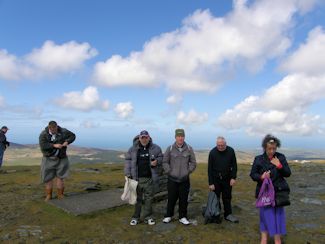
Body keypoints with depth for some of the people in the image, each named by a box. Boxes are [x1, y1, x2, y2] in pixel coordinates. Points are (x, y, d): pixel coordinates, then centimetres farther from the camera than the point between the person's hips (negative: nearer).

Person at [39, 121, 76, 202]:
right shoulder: (43, 134, -13)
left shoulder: (63, 131, -8)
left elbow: (72, 136, 4)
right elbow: (43, 146, -22)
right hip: (49, 159, 0)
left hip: (61, 158, 0)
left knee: (60, 177, 1)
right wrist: (54, 145, -30)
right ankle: (49, 195, 18)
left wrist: (67, 142, -14)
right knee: (48, 177, 4)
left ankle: (60, 195, 12)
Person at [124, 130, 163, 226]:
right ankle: (135, 217, 22)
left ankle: (148, 217, 24)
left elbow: (161, 158, 11)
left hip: (149, 178, 1)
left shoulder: (155, 148, 0)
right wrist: (128, 174, -1)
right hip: (137, 178, 0)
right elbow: (128, 160, 5)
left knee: (149, 198, 10)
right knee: (137, 198, 9)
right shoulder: (133, 149, -1)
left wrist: (157, 161, -11)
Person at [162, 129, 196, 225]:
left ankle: (182, 217, 23)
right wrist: (169, 172, -3)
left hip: (185, 180, 1)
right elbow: (165, 162, 3)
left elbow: (193, 163, 8)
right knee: (171, 199, 8)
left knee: (183, 199, 8)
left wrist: (188, 171, 0)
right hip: (172, 179, -1)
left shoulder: (189, 149, 1)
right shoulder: (170, 148, -3)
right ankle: (168, 216, 26)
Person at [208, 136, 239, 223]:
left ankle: (228, 214, 20)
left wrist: (233, 178, -6)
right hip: (216, 179, -1)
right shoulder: (212, 152, -11)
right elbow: (210, 169, -8)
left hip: (227, 179, 1)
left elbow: (234, 165, 2)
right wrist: (211, 183, -9)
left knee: (227, 197, 8)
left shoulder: (231, 151, -7)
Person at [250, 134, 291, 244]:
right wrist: (261, 177, -21)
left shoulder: (281, 157, -1)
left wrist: (279, 166, -18)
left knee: (278, 214, 8)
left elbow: (288, 173, -1)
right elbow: (252, 174, -2)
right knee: (265, 213, 6)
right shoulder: (259, 159, -4)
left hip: (278, 191, 1)